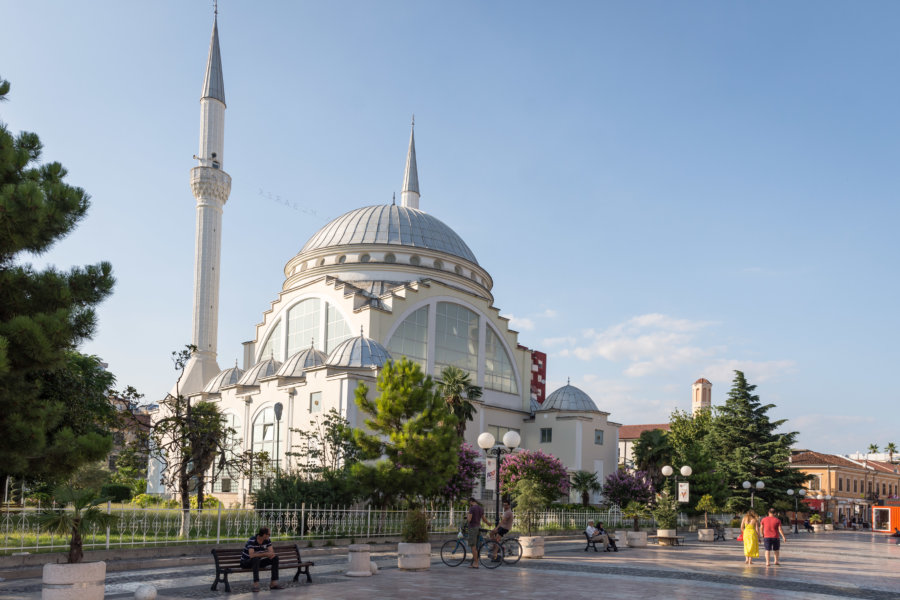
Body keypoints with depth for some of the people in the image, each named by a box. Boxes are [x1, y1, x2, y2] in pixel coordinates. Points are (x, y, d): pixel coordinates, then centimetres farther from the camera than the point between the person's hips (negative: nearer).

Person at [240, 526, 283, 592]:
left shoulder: (267, 540, -5)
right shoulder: (251, 541, -26)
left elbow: (271, 552, -8)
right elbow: (251, 555, -38)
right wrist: (265, 554, -32)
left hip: (257, 562, 7)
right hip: (246, 562, -7)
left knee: (275, 558, -10)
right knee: (256, 559, -39)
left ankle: (274, 583, -10)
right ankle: (256, 584, -38)